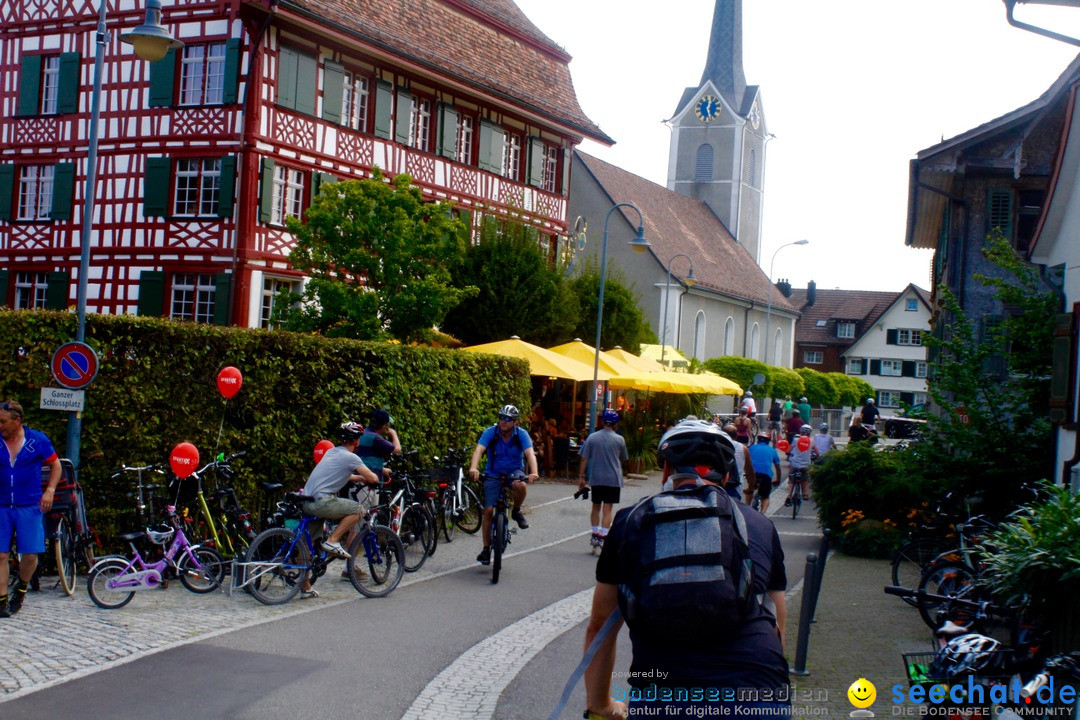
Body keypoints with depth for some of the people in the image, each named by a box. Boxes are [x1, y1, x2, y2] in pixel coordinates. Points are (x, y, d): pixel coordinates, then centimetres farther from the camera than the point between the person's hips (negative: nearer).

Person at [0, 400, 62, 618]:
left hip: (29, 506, -1)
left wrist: (50, 490, -3)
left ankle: (21, 589, 26)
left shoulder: (38, 440, -2)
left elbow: (55, 465, 9)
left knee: (30, 555, -1)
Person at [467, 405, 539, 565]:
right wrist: (473, 468, -48)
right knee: (488, 510, -9)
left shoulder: (521, 434, -14)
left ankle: (516, 512, -4)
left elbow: (530, 453, -28)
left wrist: (534, 472, -47)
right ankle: (486, 549, 5)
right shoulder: (490, 433, -15)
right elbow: (479, 450, -29)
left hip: (514, 472, 0)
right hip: (493, 474, 0)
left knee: (521, 486, -36)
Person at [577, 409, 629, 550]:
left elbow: (584, 459, -2)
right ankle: (602, 537, -7)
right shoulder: (619, 439, -4)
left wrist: (581, 477, 4)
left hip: (596, 479, 2)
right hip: (613, 479, -2)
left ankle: (595, 535, 15)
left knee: (596, 507, 15)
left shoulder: (592, 438, -2)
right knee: (608, 509, 0)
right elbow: (623, 459, 9)